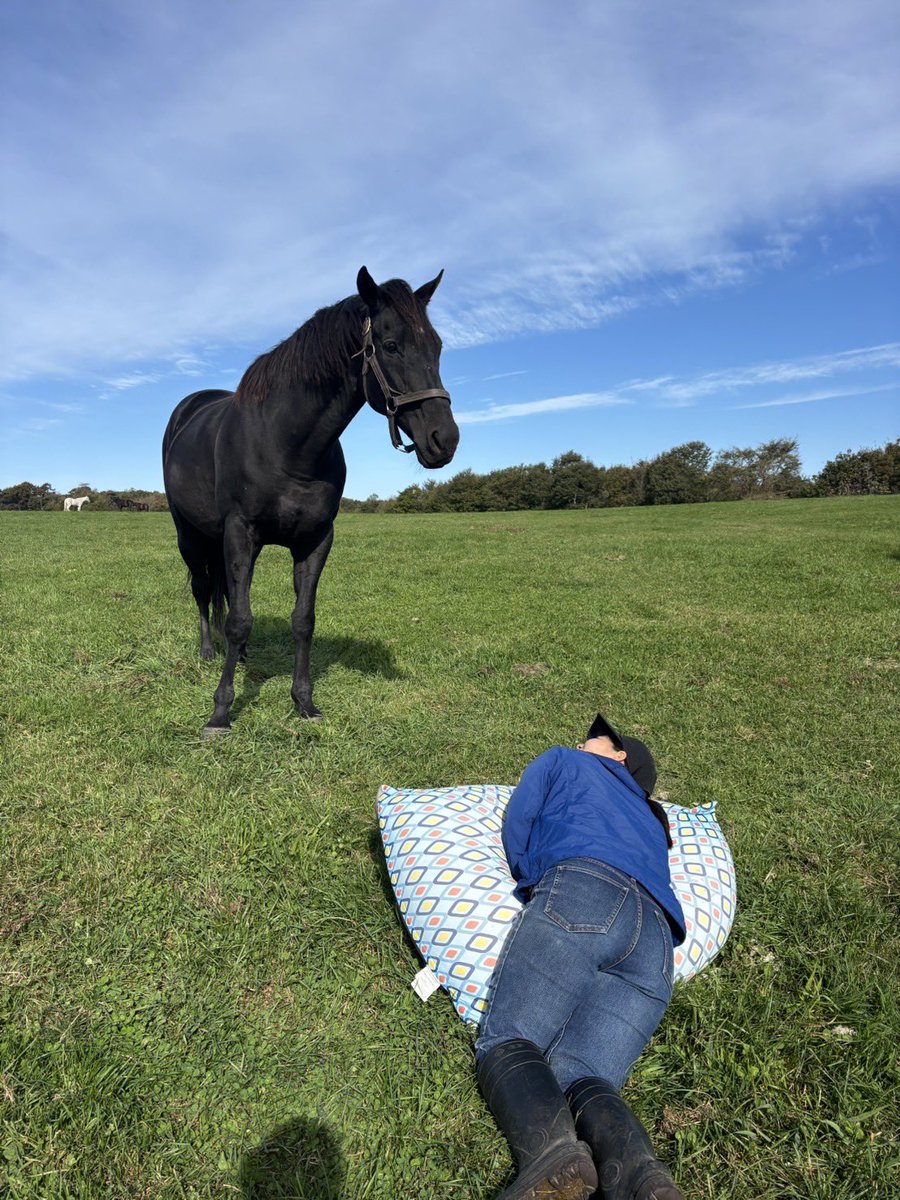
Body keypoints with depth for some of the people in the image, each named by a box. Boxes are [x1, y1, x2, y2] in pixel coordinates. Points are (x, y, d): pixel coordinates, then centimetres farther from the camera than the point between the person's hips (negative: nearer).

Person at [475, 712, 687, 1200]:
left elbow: (516, 825, 16)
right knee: (579, 1073, -5)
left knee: (506, 1040, -9)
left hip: (581, 891, -5)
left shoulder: (565, 760, 27)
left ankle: (555, 1150, -39)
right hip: (657, 944, 6)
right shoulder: (653, 823, 43)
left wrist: (531, 883, 28)